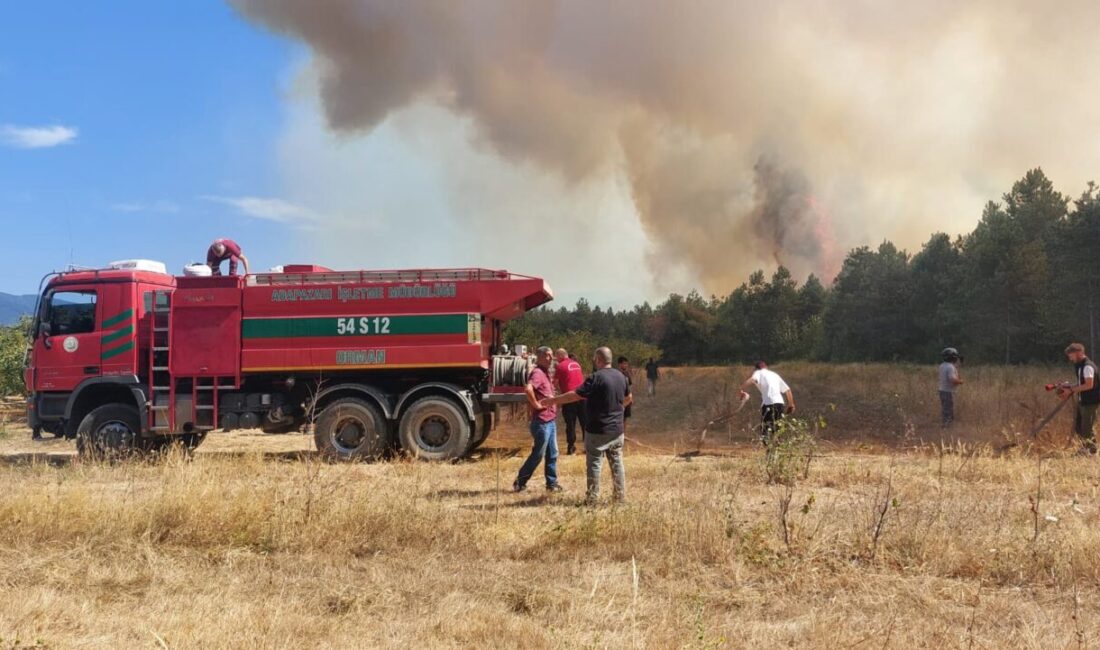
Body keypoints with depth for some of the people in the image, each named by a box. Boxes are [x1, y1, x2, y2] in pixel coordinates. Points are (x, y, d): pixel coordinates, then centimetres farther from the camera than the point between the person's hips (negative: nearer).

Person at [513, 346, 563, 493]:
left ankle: (552, 483, 21)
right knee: (538, 454, -1)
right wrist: (536, 405, -25)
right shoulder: (537, 372, -17)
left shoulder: (545, 373, 14)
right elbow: (528, 388, -36)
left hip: (550, 420, 9)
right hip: (542, 421, -9)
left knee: (552, 454, 13)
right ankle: (519, 483, 9)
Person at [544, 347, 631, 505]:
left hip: (598, 430, -7)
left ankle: (592, 498, 7)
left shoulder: (596, 378, -18)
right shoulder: (621, 376, 5)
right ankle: (621, 496, 18)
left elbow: (575, 395, -21)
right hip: (617, 429, 7)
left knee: (594, 464, 2)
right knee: (617, 462, 13)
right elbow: (628, 398, 20)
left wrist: (552, 401, -13)